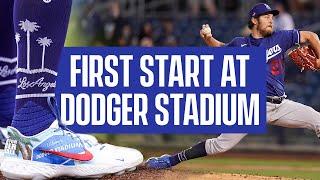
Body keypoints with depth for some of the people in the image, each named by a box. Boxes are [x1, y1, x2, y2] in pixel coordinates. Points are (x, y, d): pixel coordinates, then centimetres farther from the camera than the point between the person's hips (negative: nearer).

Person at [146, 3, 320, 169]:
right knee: (221, 144, -8)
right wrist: (208, 37, 2)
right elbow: (219, 48, 22)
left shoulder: (280, 38, 6)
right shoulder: (240, 44, 5)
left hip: (280, 105, 3)